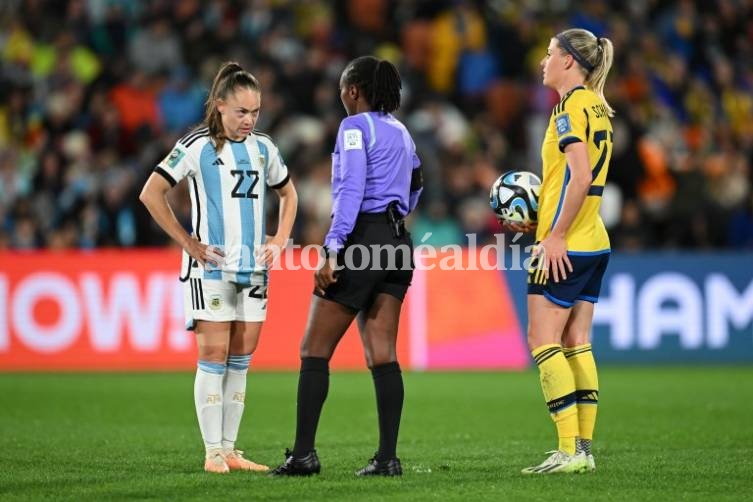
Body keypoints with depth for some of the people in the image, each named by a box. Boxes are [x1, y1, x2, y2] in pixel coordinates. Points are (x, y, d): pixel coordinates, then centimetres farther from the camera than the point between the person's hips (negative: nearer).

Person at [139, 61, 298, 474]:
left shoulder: (263, 148, 10)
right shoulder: (197, 146, -7)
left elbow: (288, 193, 26)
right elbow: (151, 194, -10)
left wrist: (279, 240, 12)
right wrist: (189, 244, -11)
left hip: (253, 267, 6)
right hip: (211, 266, -6)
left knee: (241, 356, 5)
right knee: (214, 353, -8)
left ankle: (229, 449, 10)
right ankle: (213, 452, -5)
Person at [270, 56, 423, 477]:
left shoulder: (355, 127, -7)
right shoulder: (401, 131, 17)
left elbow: (351, 190, -17)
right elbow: (415, 186, 30)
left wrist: (332, 250, -20)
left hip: (362, 238, -8)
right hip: (397, 243, 8)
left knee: (314, 351, -2)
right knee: (382, 354, 4)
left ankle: (304, 454, -5)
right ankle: (388, 457, -1)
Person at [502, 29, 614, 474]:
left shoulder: (571, 106, -13)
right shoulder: (598, 108, 15)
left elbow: (580, 177, -22)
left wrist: (556, 236, -20)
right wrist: (542, 223, 16)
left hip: (566, 246, -9)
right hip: (594, 241, 9)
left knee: (543, 341, -6)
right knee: (576, 344, 9)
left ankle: (570, 451, -11)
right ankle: (584, 449, 8)